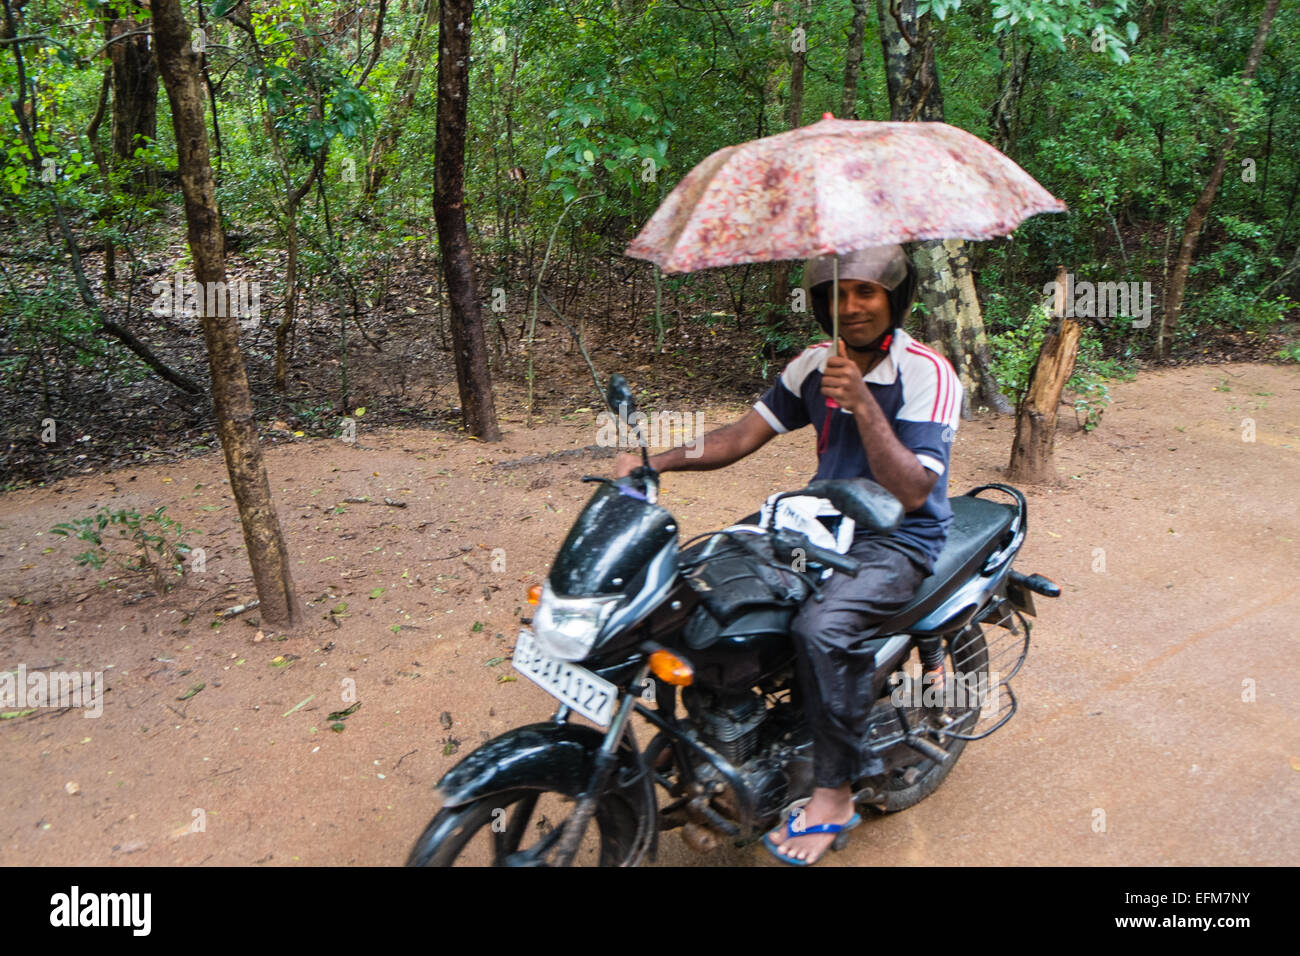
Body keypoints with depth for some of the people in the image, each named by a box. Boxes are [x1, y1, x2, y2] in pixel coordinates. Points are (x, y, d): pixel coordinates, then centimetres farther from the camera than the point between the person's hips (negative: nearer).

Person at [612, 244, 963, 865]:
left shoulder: (928, 373, -14)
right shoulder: (815, 364, 5)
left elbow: (911, 492, -22)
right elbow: (744, 435, 2)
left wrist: (863, 404, -31)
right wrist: (655, 461, -11)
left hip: (899, 539, -7)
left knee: (824, 627, -33)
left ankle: (834, 795, -14)